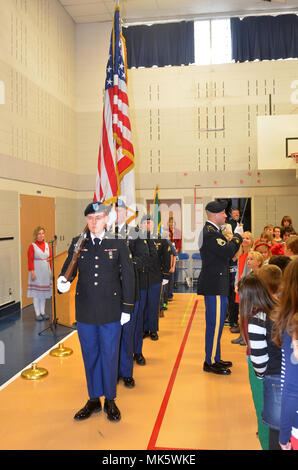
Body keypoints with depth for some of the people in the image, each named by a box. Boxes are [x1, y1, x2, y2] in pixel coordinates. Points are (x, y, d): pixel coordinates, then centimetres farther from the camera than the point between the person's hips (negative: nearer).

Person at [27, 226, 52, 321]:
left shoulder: (47, 245, 8)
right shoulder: (32, 246, -5)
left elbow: (51, 258, 12)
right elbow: (30, 260, -8)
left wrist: (51, 271, 7)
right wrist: (32, 272, -15)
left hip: (46, 271, 5)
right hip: (37, 271, -5)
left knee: (44, 292, 11)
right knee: (36, 293, 0)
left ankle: (43, 312, 20)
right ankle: (37, 314, 7)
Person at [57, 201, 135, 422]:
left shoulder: (118, 244, -1)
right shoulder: (78, 243, 5)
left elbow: (128, 277, 0)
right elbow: (68, 267, 3)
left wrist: (127, 308, -2)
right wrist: (63, 281, -22)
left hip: (111, 312, -2)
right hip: (85, 311, 2)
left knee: (110, 355, 8)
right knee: (90, 355, 13)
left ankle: (110, 400, 27)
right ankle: (94, 400, 30)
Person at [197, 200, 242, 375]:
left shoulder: (212, 230, 16)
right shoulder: (210, 233, -17)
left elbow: (225, 252, 17)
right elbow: (229, 251, -24)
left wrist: (233, 240, 2)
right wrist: (237, 238, -7)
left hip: (217, 286, 11)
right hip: (214, 286, -11)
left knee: (217, 323, 17)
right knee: (215, 323, -3)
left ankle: (214, 358, 28)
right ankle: (211, 363, 8)